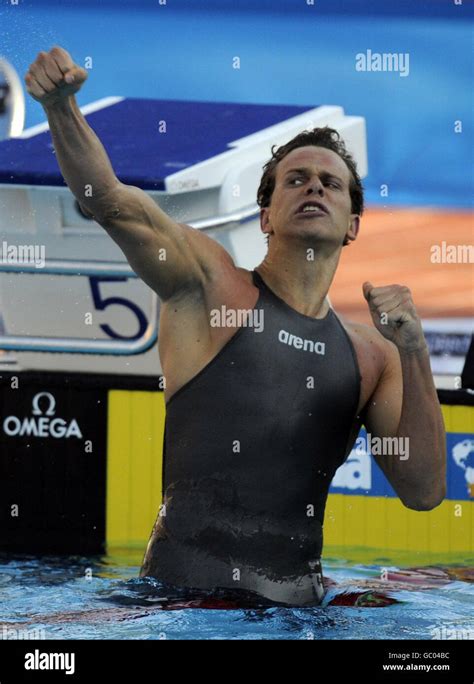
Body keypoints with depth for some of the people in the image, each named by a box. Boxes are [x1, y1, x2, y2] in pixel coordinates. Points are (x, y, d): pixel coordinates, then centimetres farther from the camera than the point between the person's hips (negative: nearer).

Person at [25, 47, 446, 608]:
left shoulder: (370, 353, 14)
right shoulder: (211, 282, 4)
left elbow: (423, 492, 6)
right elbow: (106, 197, -10)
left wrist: (413, 353, -3)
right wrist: (59, 105, -28)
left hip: (296, 601, 4)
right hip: (181, 590, -4)